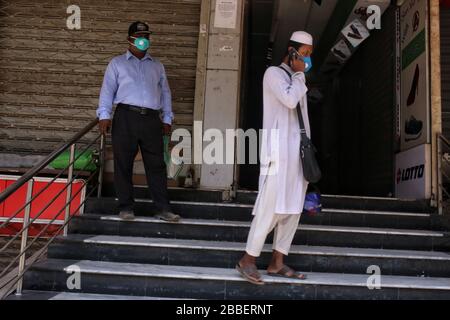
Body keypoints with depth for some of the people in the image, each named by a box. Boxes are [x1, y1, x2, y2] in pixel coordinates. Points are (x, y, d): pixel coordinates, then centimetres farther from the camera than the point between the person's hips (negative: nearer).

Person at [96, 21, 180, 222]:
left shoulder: (157, 66, 22)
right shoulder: (117, 63, 14)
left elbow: (165, 93, 20)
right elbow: (107, 90, 6)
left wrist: (167, 119, 12)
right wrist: (104, 115, -5)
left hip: (152, 119, 2)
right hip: (126, 117, -2)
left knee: (156, 164, -1)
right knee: (123, 164, 0)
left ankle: (163, 208, 2)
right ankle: (126, 207, 9)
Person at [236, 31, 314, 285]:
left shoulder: (297, 80, 22)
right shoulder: (274, 73, 0)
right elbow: (289, 100, -18)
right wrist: (299, 74, -3)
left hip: (299, 150, 8)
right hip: (279, 148, -8)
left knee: (293, 207, 5)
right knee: (271, 206, -10)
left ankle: (277, 263, 11)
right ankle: (248, 260, 1)